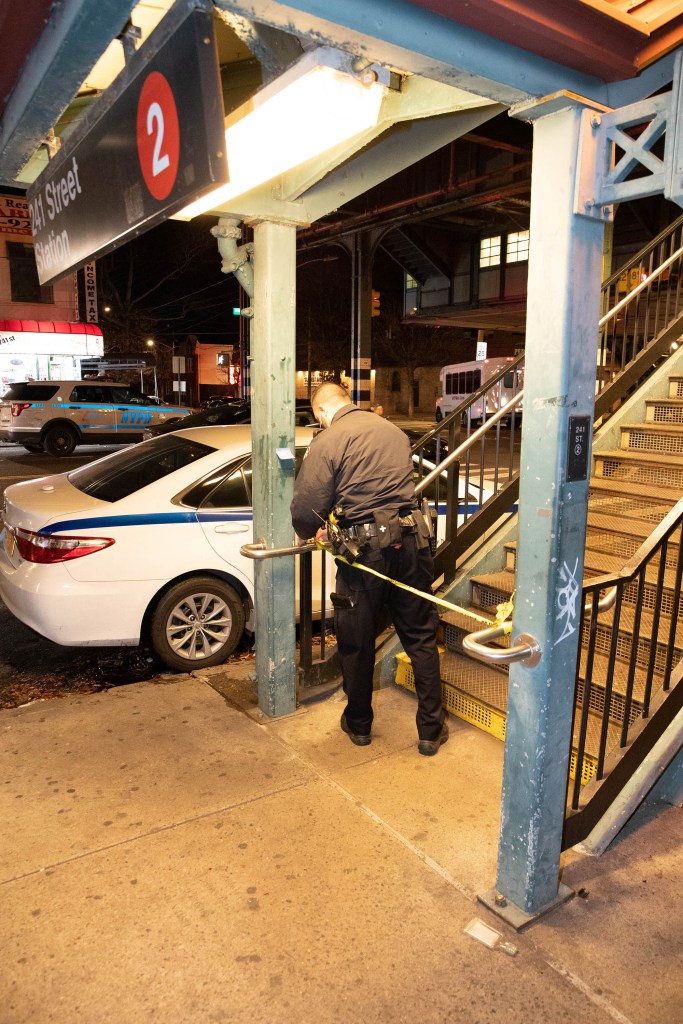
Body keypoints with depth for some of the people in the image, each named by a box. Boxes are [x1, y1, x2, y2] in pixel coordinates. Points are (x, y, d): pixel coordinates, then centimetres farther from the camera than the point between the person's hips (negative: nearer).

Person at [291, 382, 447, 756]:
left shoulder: (328, 441, -7)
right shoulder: (393, 430, 12)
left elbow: (306, 508, -12)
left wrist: (311, 532, 11)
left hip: (364, 548, -5)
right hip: (410, 541, 5)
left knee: (357, 641, 14)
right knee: (421, 637, 15)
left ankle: (358, 724, 31)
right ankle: (431, 729, 23)